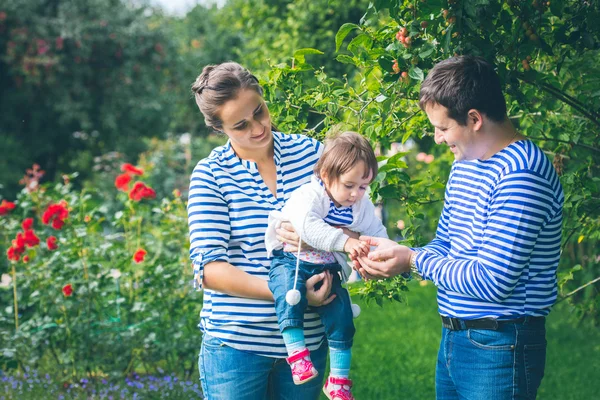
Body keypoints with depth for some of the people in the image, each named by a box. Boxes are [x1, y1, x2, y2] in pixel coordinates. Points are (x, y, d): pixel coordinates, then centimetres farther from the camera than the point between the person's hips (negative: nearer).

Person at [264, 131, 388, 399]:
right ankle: (296, 353, -33)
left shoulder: (362, 206, 2)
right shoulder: (309, 195, -21)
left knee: (341, 314, -4)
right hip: (292, 260, -5)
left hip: (328, 267, 5)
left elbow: (377, 233, 12)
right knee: (289, 290, -35)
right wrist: (345, 242, -45)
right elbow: (308, 226, -39)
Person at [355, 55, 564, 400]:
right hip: (453, 341, 9)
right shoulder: (465, 164, 9)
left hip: (500, 349, -8)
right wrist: (393, 257, -1)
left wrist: (413, 260, -15)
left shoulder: (522, 175, -22)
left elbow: (493, 281, -24)